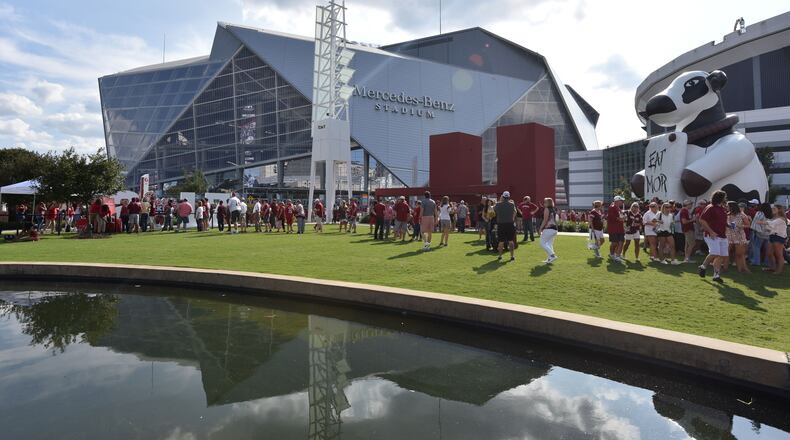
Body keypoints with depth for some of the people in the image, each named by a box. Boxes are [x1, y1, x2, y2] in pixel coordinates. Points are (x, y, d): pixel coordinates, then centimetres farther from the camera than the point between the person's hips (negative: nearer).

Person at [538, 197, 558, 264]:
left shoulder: (547, 209, -7)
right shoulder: (554, 210, 16)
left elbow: (545, 220, -12)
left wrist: (540, 229, -9)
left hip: (548, 229, -9)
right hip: (554, 229, 9)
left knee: (542, 243, 1)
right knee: (549, 244, 15)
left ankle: (552, 255, -11)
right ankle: (550, 259, 12)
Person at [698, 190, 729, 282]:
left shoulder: (723, 209, 16)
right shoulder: (710, 208, -8)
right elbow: (702, 220, -14)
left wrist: (728, 226, 12)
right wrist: (711, 232, -18)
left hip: (722, 236, 8)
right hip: (712, 236, -8)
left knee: (721, 256, 4)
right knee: (714, 253, -17)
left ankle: (716, 275, 10)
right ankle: (703, 266, 8)